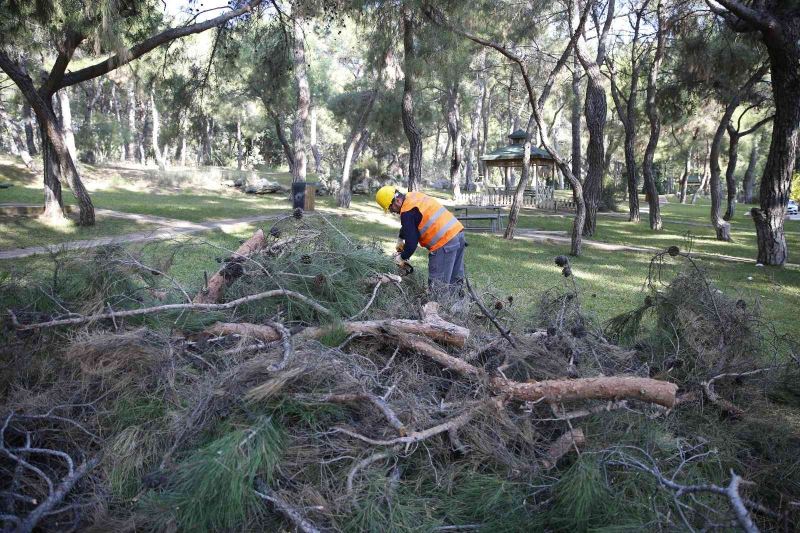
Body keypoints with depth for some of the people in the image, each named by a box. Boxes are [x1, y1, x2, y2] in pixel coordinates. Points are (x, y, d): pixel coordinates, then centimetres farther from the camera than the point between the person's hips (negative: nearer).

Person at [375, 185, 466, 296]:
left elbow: (412, 242, -9)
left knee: (438, 287, -4)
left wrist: (402, 257, 7)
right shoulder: (414, 196, 15)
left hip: (444, 243, -10)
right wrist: (400, 238, 33)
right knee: (455, 282, 15)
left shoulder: (407, 212, -12)